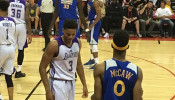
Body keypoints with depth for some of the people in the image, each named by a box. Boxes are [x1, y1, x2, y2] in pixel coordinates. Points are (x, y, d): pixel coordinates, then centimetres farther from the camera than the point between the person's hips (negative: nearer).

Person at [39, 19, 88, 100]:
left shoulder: (78, 43, 0)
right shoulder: (54, 45, -18)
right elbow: (42, 67, -14)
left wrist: (84, 85, 12)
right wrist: (48, 90, -19)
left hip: (71, 82, 6)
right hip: (58, 83, -6)